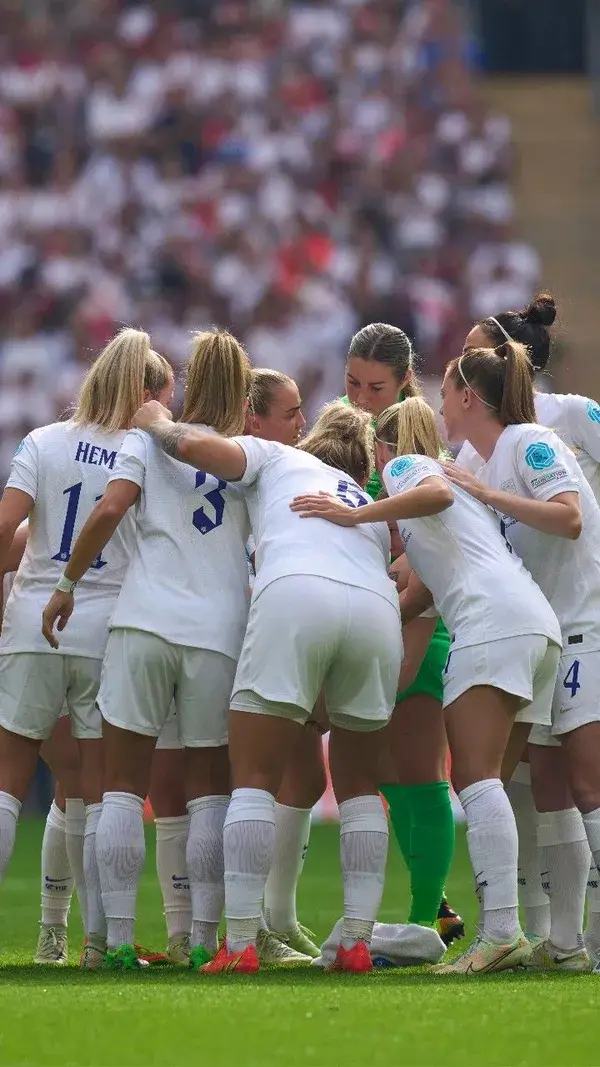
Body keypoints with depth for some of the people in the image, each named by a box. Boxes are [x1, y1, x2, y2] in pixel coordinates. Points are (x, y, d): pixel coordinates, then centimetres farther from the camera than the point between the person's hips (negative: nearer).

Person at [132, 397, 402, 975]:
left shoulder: (276, 456, 28)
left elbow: (193, 446, 12)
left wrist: (157, 424, 32)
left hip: (295, 595, -4)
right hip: (378, 611, 4)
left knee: (254, 780, 0)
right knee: (359, 785, 18)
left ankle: (239, 944, -10)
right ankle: (357, 941, 8)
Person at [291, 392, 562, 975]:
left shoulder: (403, 465, 11)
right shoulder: (441, 473, 36)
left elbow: (437, 492, -15)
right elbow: (415, 599, 33)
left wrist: (357, 515, -12)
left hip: (493, 619, -9)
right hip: (539, 624, 9)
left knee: (475, 779, -16)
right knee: (484, 783, 7)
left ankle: (500, 931, -28)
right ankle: (504, 932, -2)